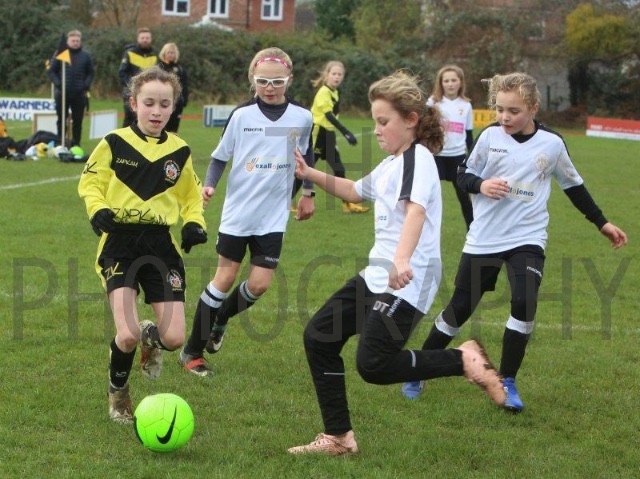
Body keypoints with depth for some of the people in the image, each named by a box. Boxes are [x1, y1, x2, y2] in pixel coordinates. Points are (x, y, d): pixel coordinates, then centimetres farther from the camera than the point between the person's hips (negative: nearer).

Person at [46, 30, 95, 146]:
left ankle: (76, 144, 10)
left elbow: (91, 73, 11)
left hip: (79, 94, 1)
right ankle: (60, 144, 13)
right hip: (62, 93, -1)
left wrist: (86, 85, -4)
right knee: (61, 119, 6)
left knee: (78, 120, 3)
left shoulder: (85, 56, 6)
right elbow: (51, 71, 3)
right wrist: (58, 84, -10)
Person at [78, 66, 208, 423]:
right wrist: (98, 209, -14)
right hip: (120, 243, -3)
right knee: (127, 336, -17)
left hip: (161, 244, 3)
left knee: (174, 338, -6)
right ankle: (118, 392, 14)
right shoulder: (114, 144, -2)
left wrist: (195, 222, 1)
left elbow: (191, 195, 20)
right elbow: (90, 182, 5)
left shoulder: (179, 152, 8)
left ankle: (151, 336, 33)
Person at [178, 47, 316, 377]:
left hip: (273, 217, 2)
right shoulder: (242, 115, -6)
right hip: (237, 212, -2)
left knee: (259, 284, -5)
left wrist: (308, 193, 19)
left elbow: (307, 155, 17)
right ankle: (192, 352, 12)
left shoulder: (302, 118, -1)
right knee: (225, 278, 1)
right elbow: (220, 155, 0)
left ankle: (220, 319, 27)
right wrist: (209, 184, -16)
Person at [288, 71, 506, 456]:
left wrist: (402, 260, -45)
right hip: (377, 275, 10)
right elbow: (354, 191, 39)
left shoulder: (418, 157, -11)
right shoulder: (390, 164, 18)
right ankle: (338, 437, 15)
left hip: (406, 280, -10)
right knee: (318, 337, 8)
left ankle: (464, 360, -3)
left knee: (373, 365, -19)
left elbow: (416, 210, -30)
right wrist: (311, 174, 28)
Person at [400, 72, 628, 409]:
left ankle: (507, 383, -4)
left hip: (527, 239, 0)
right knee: (460, 308, 4)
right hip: (483, 239, 0)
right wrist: (481, 184, -18)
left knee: (524, 303, -21)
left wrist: (601, 223, 14)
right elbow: (463, 176, 4)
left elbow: (574, 186, 12)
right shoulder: (490, 136, -4)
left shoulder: (552, 144, -2)